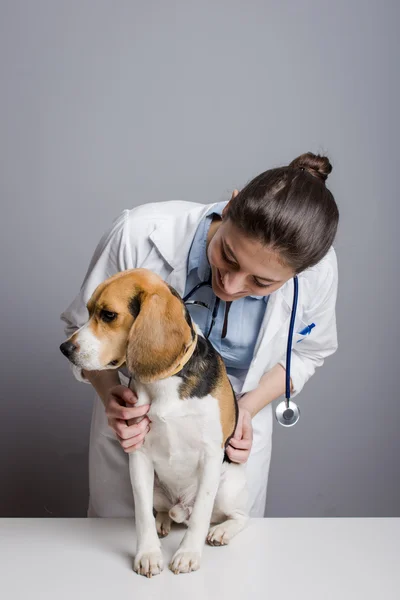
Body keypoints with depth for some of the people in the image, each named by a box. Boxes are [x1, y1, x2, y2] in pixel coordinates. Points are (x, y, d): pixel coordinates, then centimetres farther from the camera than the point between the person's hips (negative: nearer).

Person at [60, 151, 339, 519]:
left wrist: (248, 407, -18)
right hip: (133, 414, 0)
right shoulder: (138, 236, -32)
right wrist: (108, 392, -32)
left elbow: (307, 352, -3)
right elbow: (83, 327, -14)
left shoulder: (318, 270, -25)